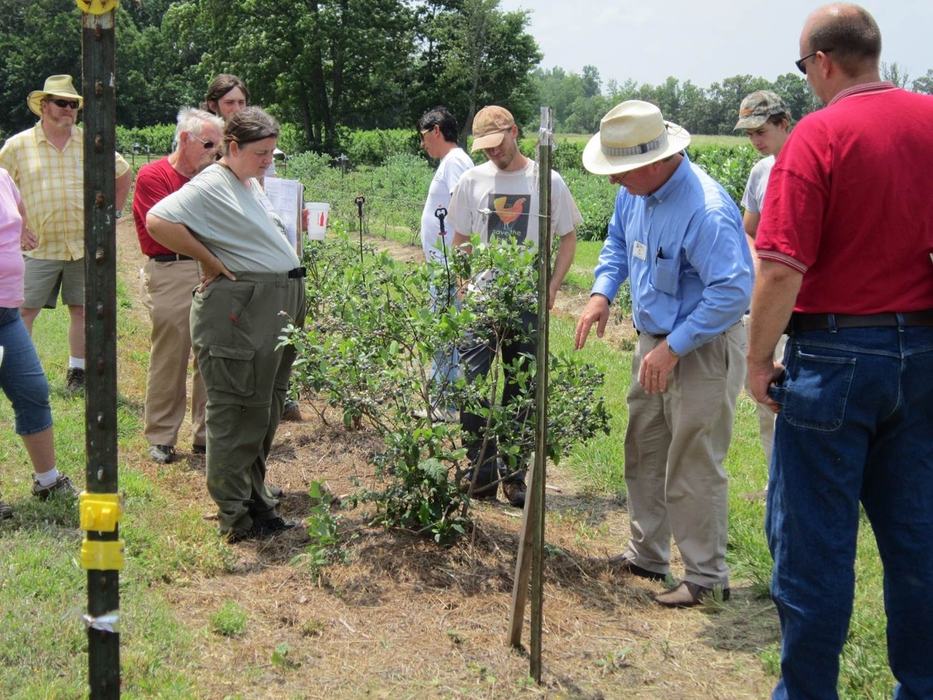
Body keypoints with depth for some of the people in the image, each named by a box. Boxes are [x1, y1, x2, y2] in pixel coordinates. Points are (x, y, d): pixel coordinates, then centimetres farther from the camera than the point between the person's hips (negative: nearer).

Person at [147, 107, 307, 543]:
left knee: (265, 414, 16)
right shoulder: (211, 185, -12)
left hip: (276, 311, 10)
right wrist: (212, 264, -17)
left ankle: (256, 500, 28)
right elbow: (158, 221, -25)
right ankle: (237, 518, 6)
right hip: (237, 314, -9)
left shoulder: (250, 183, 16)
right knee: (236, 417, -2)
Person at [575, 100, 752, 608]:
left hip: (702, 351, -9)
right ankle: (647, 555, 34)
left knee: (693, 468, -2)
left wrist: (672, 349, -26)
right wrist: (602, 291, 1)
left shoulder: (706, 210, -29)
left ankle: (706, 578, 12)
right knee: (644, 454, 18)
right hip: (654, 339, 9)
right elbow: (618, 240, 18)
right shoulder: (636, 191, -1)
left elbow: (733, 291, -29)